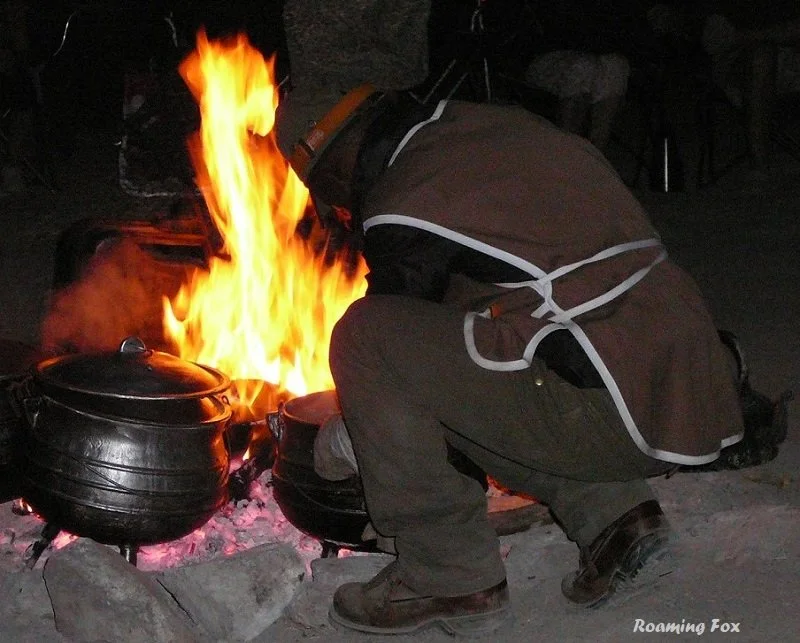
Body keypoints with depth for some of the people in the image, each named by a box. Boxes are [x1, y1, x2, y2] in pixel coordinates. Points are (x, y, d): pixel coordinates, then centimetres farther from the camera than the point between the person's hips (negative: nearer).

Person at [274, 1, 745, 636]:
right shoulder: (501, 126, 17)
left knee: (367, 335, -8)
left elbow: (387, 348, 6)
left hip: (627, 418, -9)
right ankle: (613, 513, 14)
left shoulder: (402, 213, -9)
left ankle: (450, 579, -2)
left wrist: (338, 438, 26)